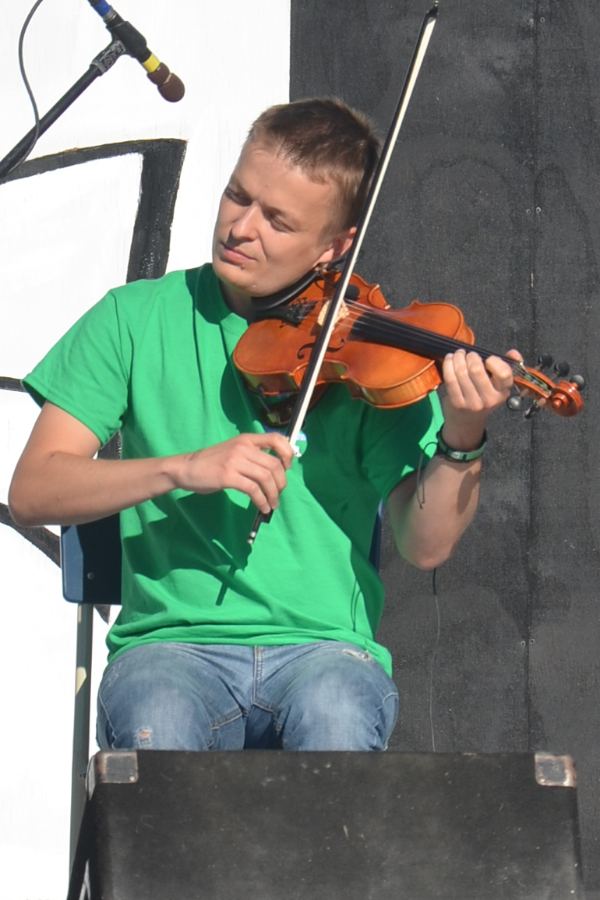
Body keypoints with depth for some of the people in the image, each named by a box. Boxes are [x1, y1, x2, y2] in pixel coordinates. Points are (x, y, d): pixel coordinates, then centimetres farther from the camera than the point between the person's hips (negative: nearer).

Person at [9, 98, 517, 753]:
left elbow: (425, 545, -2)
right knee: (157, 727, -34)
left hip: (327, 649, 0)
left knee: (335, 717, -34)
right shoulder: (138, 319, 7)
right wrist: (182, 469, -16)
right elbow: (31, 492, -2)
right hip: (173, 644, 0)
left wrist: (461, 441, -21)